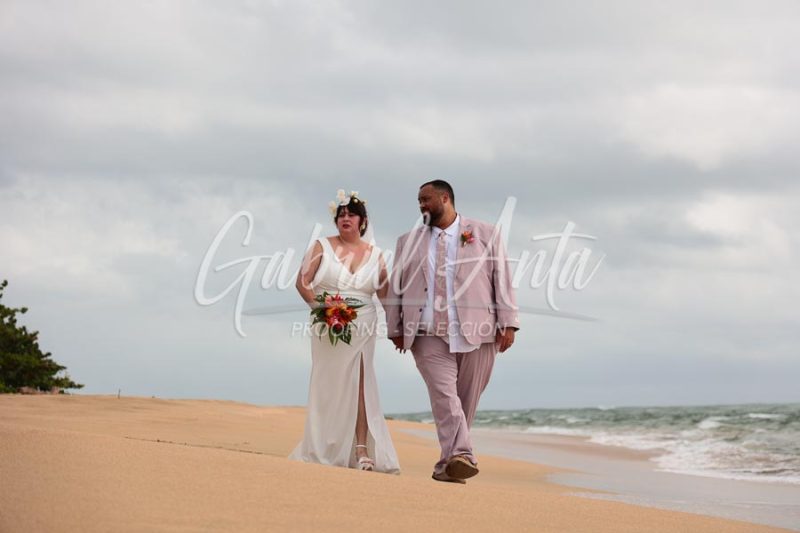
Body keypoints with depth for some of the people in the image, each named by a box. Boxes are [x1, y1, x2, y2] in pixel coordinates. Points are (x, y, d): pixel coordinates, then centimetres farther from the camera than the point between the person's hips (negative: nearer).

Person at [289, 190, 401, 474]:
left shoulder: (374, 255, 8)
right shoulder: (323, 247, 2)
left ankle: (361, 450, -6)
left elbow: (385, 294, 12)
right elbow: (302, 282, 0)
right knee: (328, 387, 3)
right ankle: (324, 450, 13)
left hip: (361, 329, 1)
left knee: (359, 386, -5)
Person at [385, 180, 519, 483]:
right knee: (444, 395, -17)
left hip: (477, 333, 0)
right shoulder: (408, 242, 18)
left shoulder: (485, 235, 11)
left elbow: (502, 280, 6)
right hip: (430, 335, 0)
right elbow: (395, 288, 17)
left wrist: (508, 322, -2)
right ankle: (460, 458, -29)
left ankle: (448, 464, 8)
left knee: (466, 401, 0)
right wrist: (395, 328, 10)